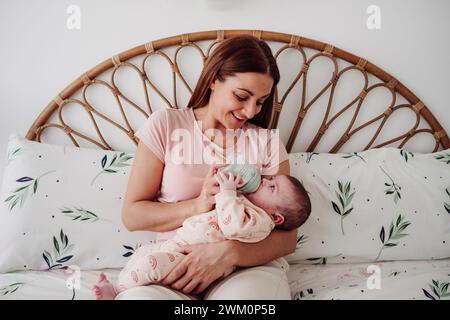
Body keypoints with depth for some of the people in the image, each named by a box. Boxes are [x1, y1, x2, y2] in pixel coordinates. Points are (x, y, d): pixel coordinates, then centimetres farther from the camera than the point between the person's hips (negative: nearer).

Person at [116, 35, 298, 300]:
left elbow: (287, 237, 1)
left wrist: (229, 253, -18)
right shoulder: (165, 125, 5)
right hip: (173, 265, -1)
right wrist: (196, 206, -15)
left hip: (248, 265, 2)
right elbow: (132, 215, 2)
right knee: (140, 295, -34)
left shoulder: (267, 142, 7)